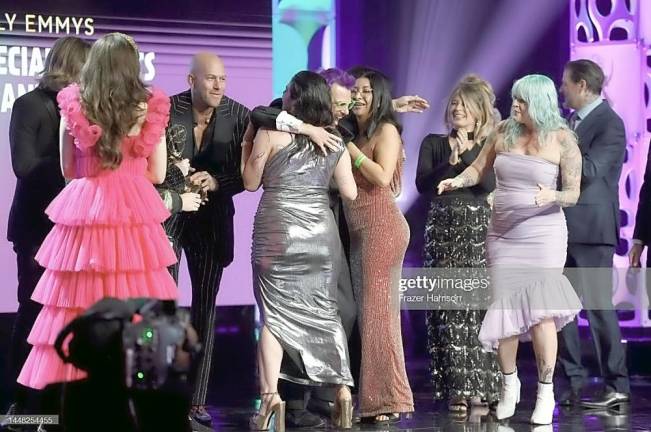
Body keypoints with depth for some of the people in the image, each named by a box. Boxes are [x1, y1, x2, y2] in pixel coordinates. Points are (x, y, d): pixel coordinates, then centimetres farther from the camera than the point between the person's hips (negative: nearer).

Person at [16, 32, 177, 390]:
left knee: (78, 312, 2)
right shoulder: (150, 108, 2)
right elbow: (156, 174, 8)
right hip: (134, 213, 0)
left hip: (83, 210, 0)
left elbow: (68, 170, 11)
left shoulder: (73, 105, 3)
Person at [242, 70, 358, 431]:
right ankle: (343, 393, 9)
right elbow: (350, 192, 6)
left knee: (275, 312, 0)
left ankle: (271, 398, -11)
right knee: (324, 312, 12)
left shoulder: (270, 134, -5)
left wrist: (246, 142, 13)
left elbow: (251, 182, 2)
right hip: (321, 232, 3)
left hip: (278, 232, -3)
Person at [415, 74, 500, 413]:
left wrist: (467, 153, -10)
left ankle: (480, 387, -3)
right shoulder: (433, 143, 11)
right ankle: (456, 388, -2)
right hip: (442, 229, 1)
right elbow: (423, 184, -1)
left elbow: (489, 184, -8)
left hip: (477, 231, -1)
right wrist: (450, 161, -11)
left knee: (476, 307, -6)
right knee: (447, 310, -3)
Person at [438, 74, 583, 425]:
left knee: (540, 311, -11)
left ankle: (545, 392, 0)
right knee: (504, 310, 3)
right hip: (502, 234, 3)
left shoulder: (562, 140, -5)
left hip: (543, 235, -3)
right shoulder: (504, 132, 4)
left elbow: (573, 193, -4)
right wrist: (459, 180, -8)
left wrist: (552, 196, -25)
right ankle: (508, 384, 22)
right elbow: (478, 168, 12)